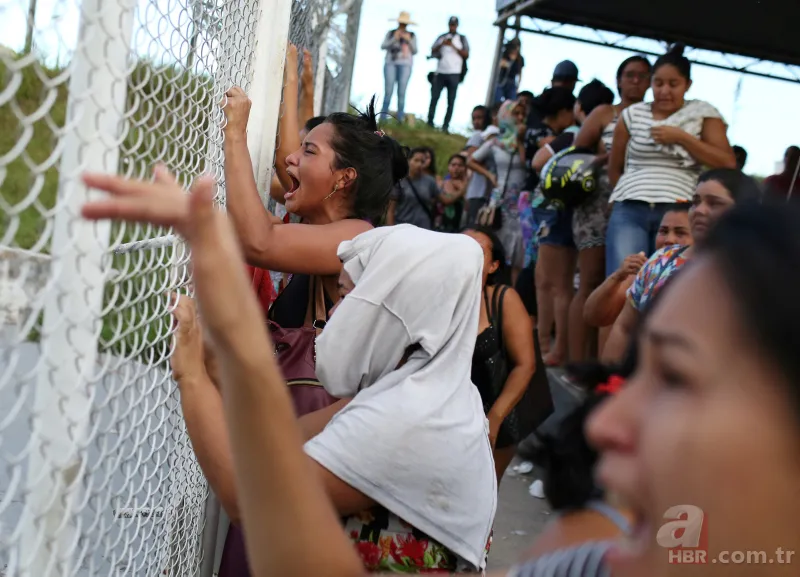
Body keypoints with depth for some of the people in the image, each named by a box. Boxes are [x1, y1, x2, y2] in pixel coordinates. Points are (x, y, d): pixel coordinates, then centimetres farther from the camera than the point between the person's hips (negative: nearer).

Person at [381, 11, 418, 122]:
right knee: (388, 91, -8)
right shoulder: (391, 33, 10)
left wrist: (409, 40, -8)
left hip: (405, 65, 0)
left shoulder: (412, 35, 9)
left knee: (401, 92, -6)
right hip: (390, 63, 0)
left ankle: (400, 119, -7)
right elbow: (383, 46, 2)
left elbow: (415, 51, 5)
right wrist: (394, 39, -9)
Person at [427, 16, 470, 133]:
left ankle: (445, 126, -3)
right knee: (434, 97, -2)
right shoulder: (442, 37, 15)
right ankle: (429, 122, 3)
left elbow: (466, 55, 0)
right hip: (440, 72, 2)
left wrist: (453, 46, -9)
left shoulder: (462, 39, 9)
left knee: (451, 101, -3)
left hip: (454, 74, -2)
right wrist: (441, 44, -8)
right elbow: (432, 51, 9)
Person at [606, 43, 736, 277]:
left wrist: (682, 137, -8)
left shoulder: (703, 114, 8)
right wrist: (628, 193, 7)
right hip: (629, 210, 1)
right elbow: (614, 167, 19)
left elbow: (728, 164, -3)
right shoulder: (633, 115, 11)